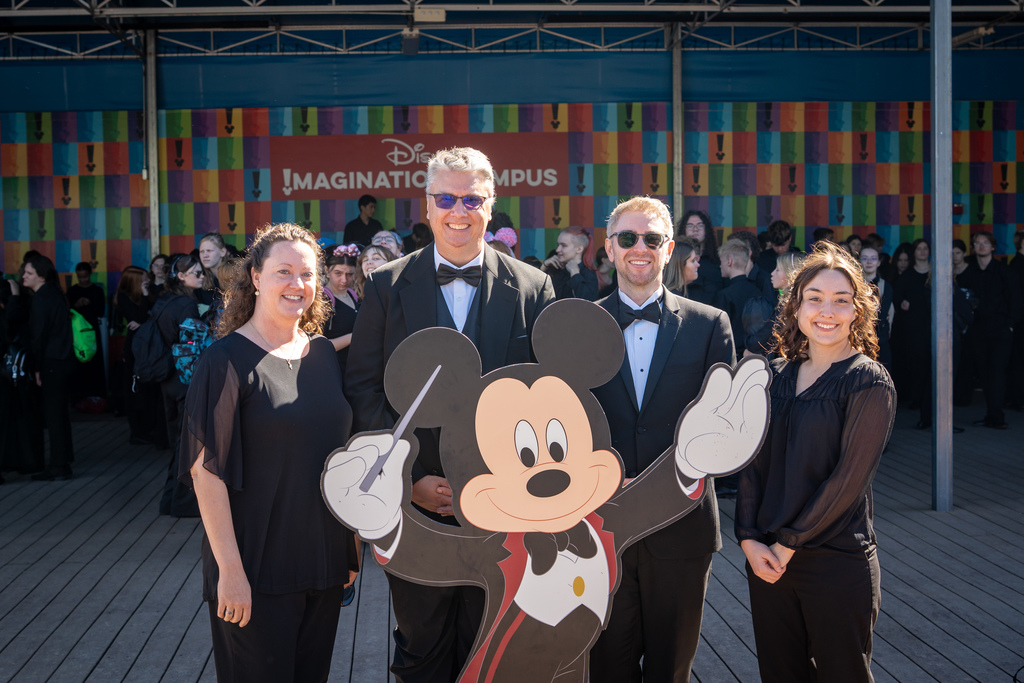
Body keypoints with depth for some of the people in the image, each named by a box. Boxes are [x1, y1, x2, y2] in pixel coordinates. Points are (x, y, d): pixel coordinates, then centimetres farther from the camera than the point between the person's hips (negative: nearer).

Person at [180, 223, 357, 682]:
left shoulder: (324, 354, 6)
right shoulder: (228, 360, -11)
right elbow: (207, 468, -14)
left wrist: (352, 544, 11)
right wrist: (230, 568, -18)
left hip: (325, 560, 6)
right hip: (257, 568, -5)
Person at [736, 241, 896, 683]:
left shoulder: (869, 382, -7)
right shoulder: (775, 377, 8)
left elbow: (848, 477, -13)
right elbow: (753, 461, 6)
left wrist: (789, 544, -11)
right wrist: (749, 538, -6)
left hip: (838, 563, -4)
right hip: (766, 560, 5)